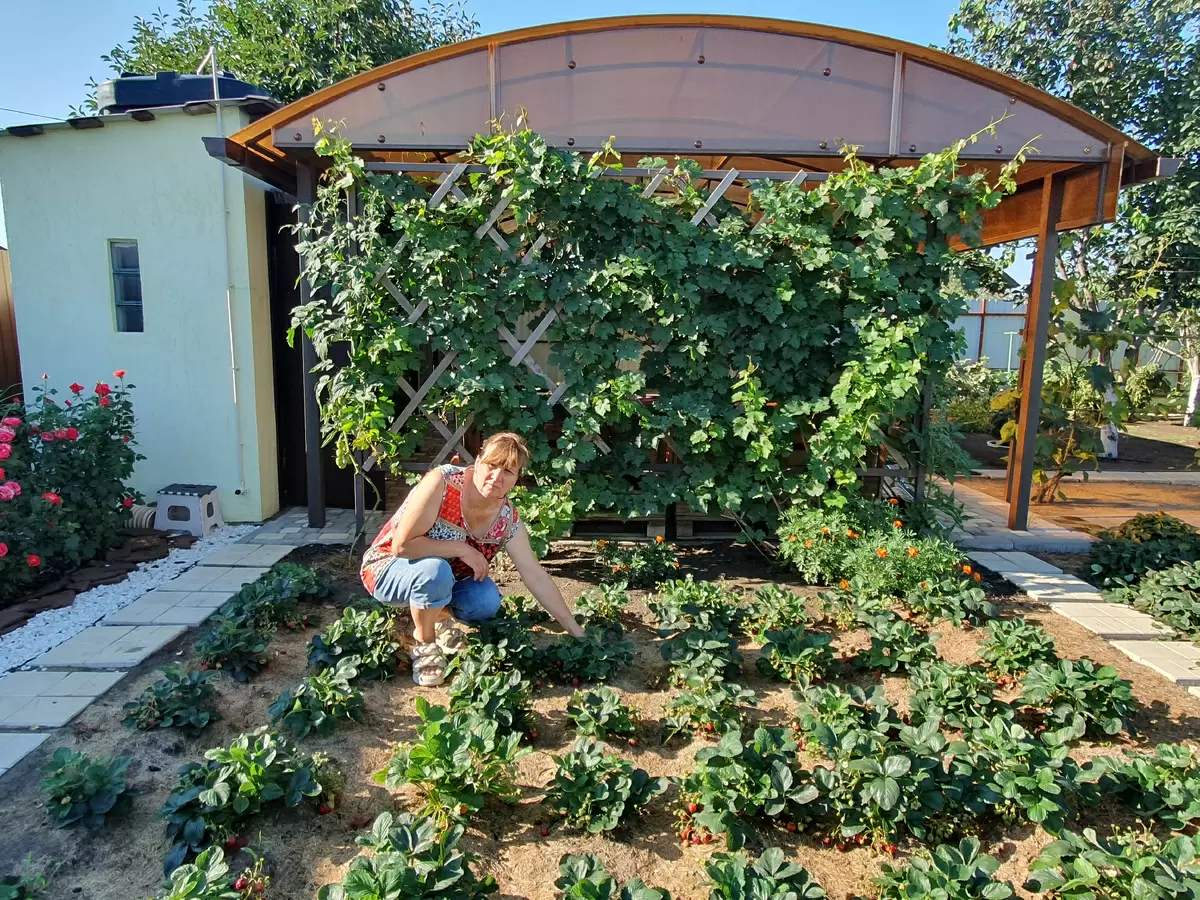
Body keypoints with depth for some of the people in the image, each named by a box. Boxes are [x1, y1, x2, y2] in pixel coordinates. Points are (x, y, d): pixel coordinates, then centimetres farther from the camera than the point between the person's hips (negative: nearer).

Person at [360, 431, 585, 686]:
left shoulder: (508, 518, -14)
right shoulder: (441, 483, -30)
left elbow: (535, 576, -11)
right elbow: (402, 545, -32)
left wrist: (577, 632, -11)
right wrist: (462, 549, -28)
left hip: (442, 578, 5)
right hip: (388, 569, -4)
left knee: (488, 600, -22)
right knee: (436, 570, -36)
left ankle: (439, 617, 10)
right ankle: (424, 643, -8)